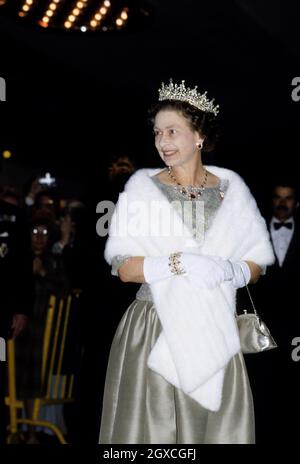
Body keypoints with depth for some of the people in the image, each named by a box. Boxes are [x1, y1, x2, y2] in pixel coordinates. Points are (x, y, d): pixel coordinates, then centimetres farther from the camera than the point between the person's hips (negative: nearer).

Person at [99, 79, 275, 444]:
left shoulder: (231, 188, 6)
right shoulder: (142, 187, 1)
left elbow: (257, 263, 8)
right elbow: (123, 267, -4)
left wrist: (226, 271, -13)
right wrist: (178, 264, -18)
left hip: (215, 333, 2)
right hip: (154, 331, -1)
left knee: (218, 425, 2)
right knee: (153, 426, -2)